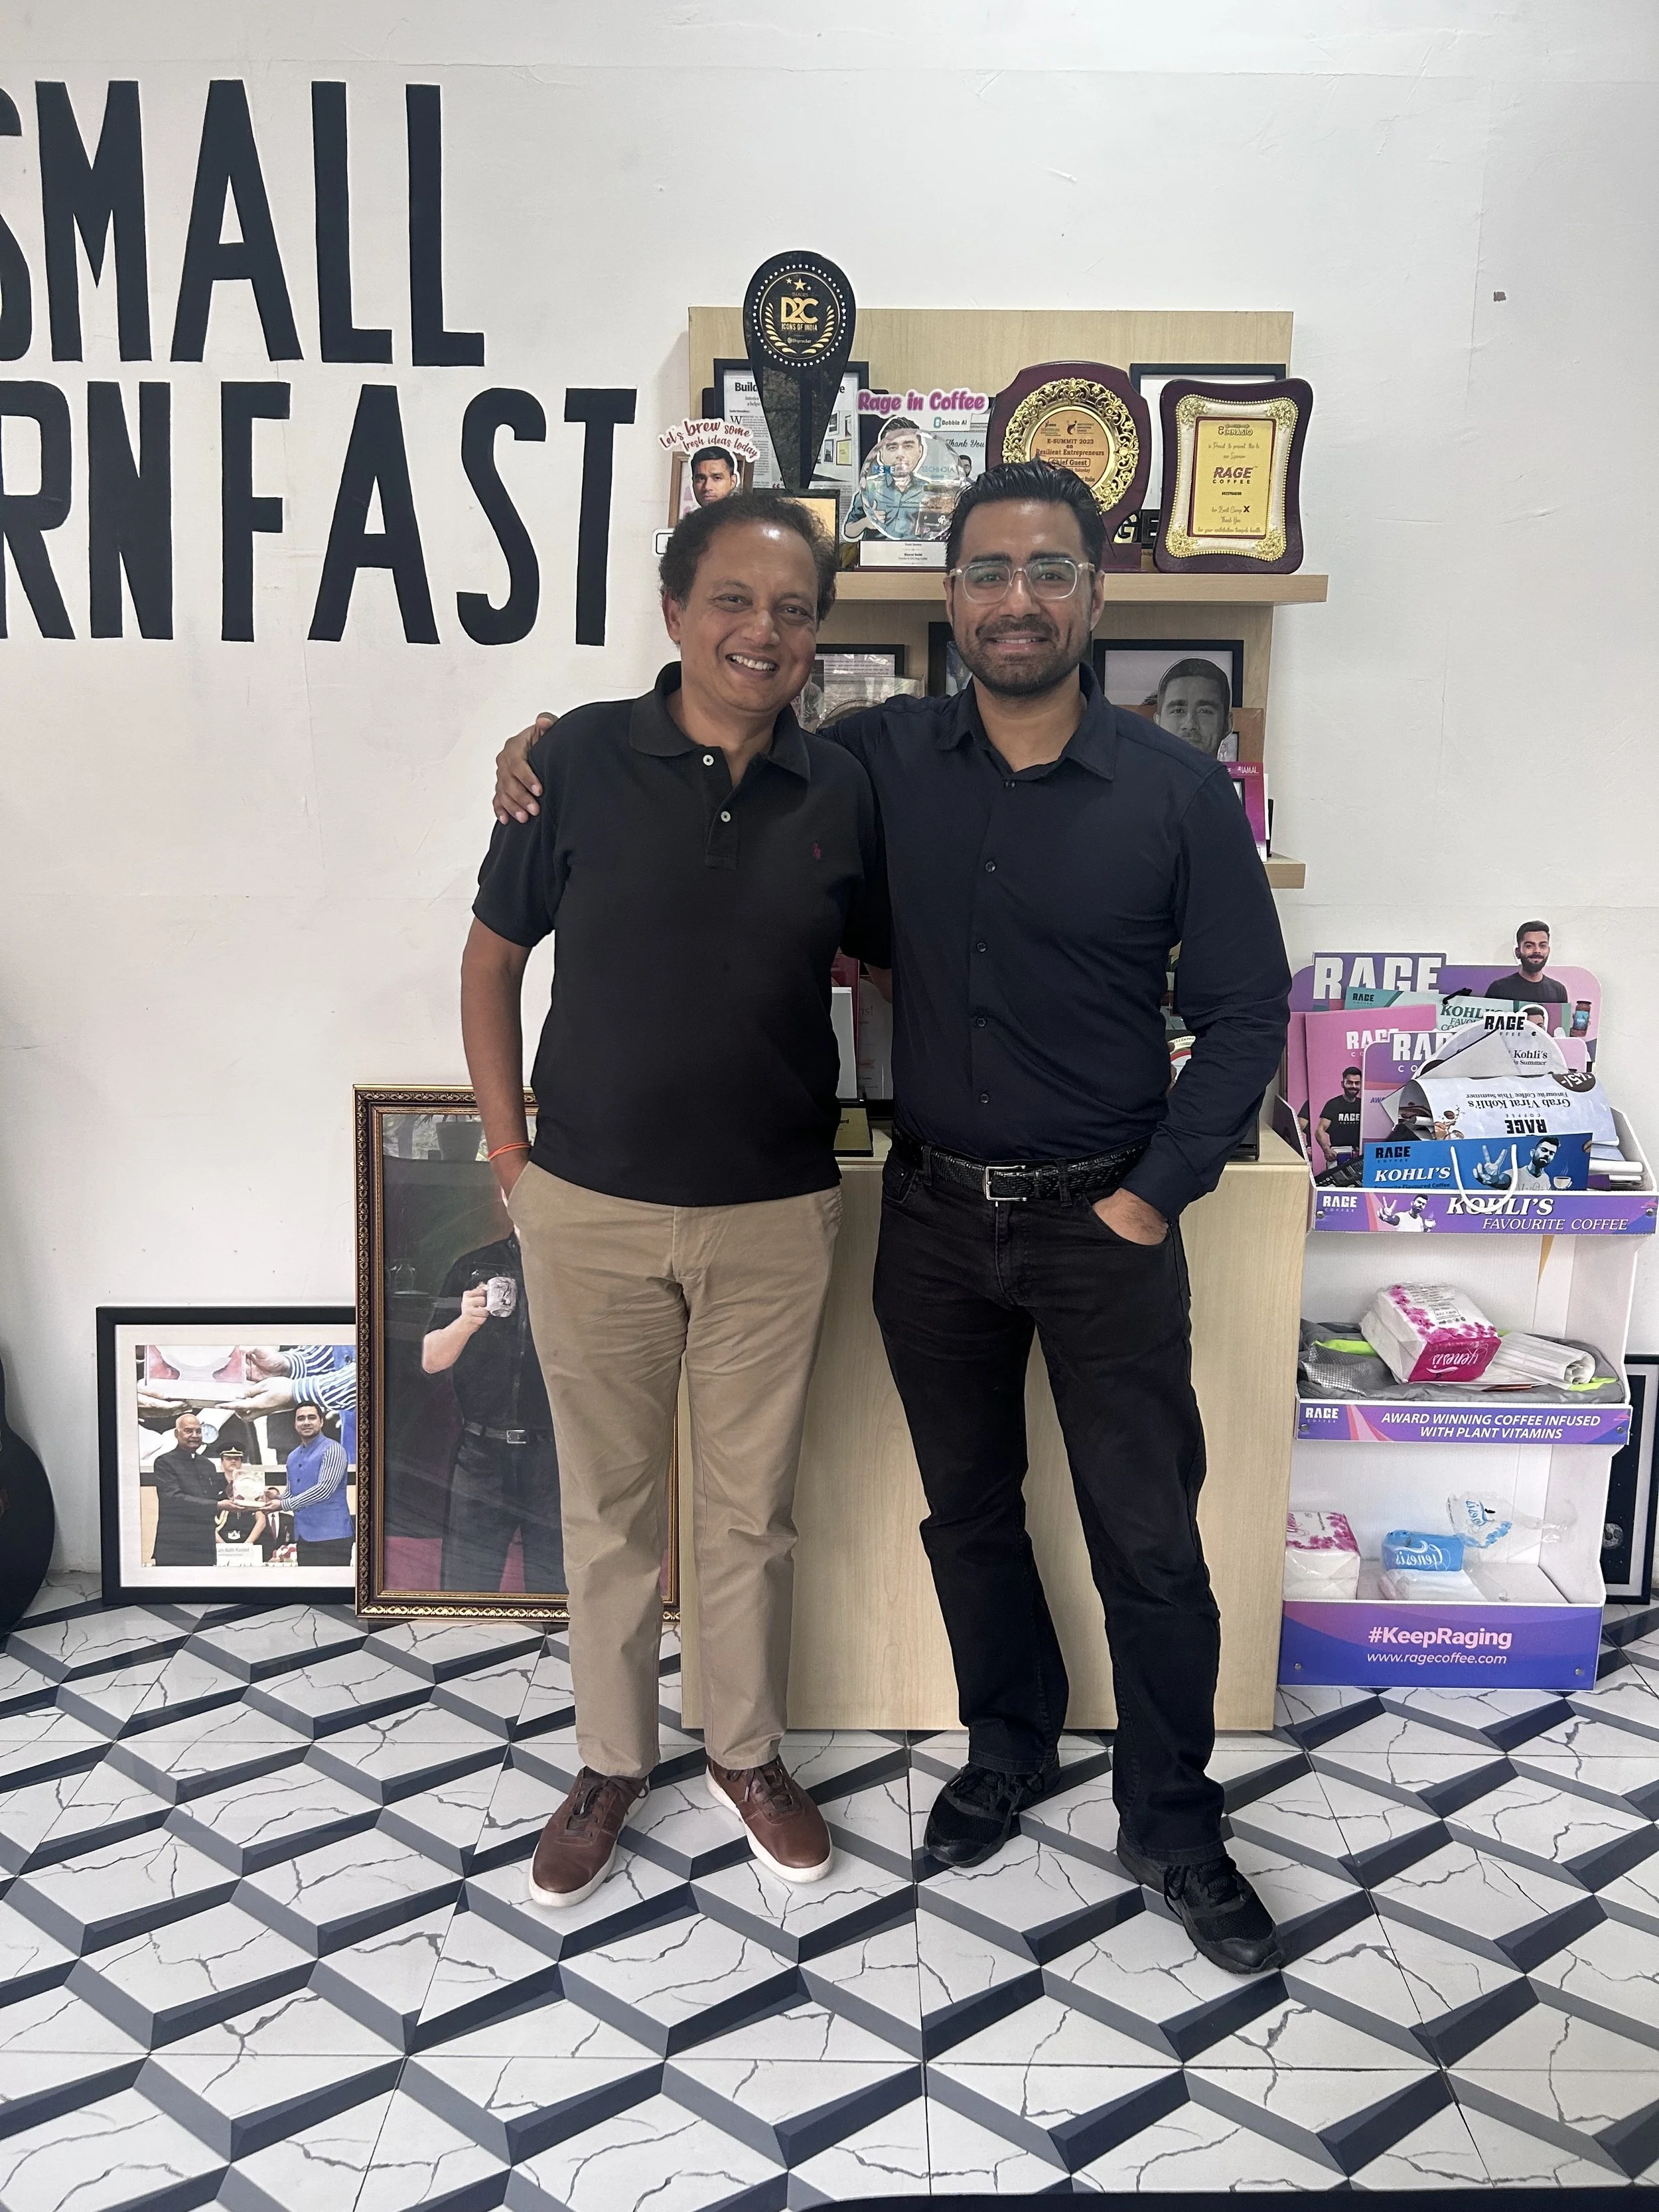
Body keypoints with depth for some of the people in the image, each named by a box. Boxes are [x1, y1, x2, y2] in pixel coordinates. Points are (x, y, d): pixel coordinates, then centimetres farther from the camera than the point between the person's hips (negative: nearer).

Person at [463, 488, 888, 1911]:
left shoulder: (841, 791, -1)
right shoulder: (581, 760, -7)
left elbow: (892, 960, 12)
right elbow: (494, 956, 3)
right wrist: (508, 1147, 0)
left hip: (775, 1217, 1)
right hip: (591, 1209, -1)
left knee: (752, 1506, 14)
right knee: (609, 1502, 14)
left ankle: (748, 1754, 35)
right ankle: (613, 1762, 33)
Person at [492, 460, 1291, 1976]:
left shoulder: (1178, 792, -8)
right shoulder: (880, 760, -2)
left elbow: (1246, 1014, -4)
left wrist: (1155, 1194, -9)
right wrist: (552, 742, -3)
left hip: (1105, 1223, -2)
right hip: (935, 1212, 3)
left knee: (1149, 1540, 5)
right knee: (967, 1507, 17)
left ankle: (1173, 1822, 25)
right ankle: (1008, 1749, 40)